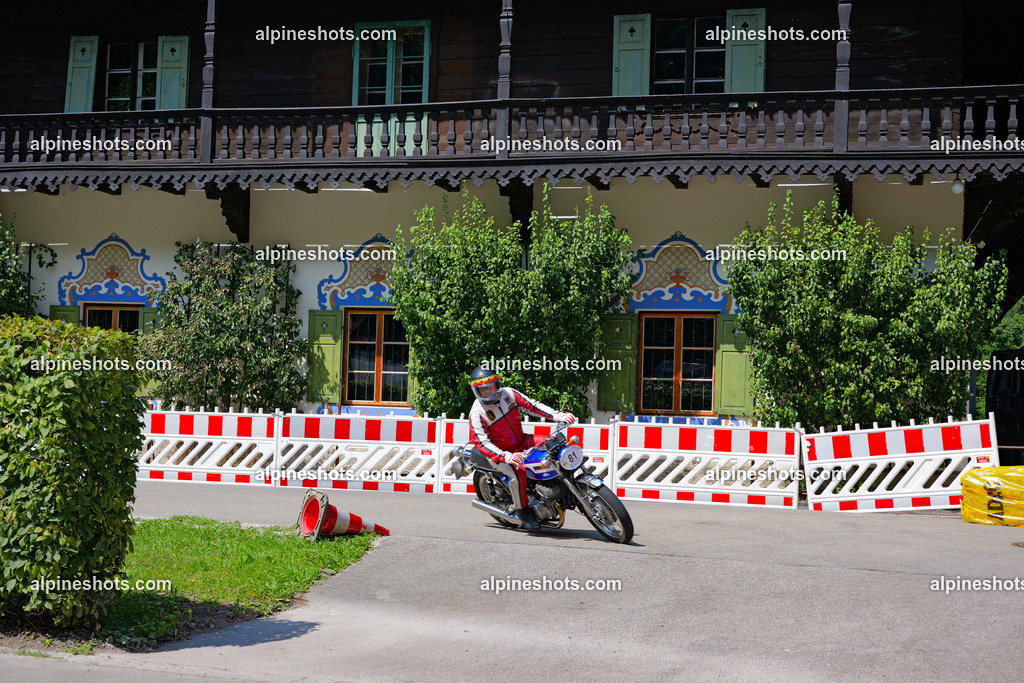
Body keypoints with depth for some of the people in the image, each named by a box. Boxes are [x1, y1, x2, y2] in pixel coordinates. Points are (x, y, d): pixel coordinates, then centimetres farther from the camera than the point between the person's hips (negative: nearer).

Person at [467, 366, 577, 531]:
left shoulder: (508, 394, -5)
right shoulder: (477, 413, -20)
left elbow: (532, 405, 1)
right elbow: (482, 443, -26)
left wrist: (559, 416, -12)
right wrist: (506, 457, -41)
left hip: (522, 441, 6)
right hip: (502, 453, -6)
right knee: (518, 473, -33)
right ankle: (523, 511, -12)